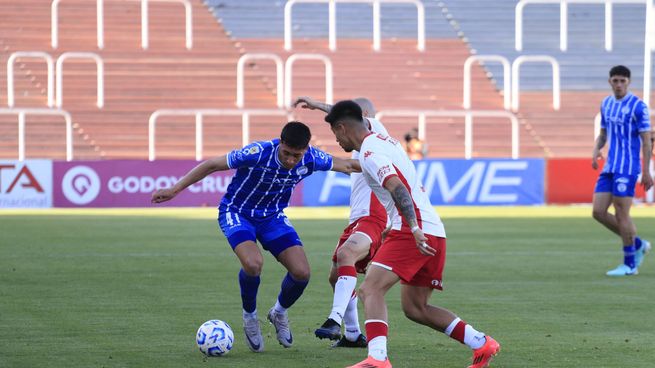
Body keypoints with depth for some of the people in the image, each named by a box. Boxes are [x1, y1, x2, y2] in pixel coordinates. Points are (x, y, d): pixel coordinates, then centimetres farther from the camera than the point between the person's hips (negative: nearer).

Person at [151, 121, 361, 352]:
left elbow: (344, 165, 2)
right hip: (237, 213, -4)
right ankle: (250, 318, -2)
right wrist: (174, 190, -22)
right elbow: (212, 165, -22)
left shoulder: (311, 159, -19)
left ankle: (279, 313, 21)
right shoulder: (258, 153, -31)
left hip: (272, 216, 4)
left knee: (301, 272, -13)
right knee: (253, 263, -32)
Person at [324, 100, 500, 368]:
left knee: (371, 289, -17)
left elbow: (397, 188, -23)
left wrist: (414, 229, -32)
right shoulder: (387, 141, 22)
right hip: (434, 233, 10)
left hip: (415, 233, -10)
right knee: (414, 308, 15)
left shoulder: (369, 151, -9)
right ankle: (482, 344, 14)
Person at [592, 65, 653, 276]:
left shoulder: (637, 106, -9)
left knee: (621, 215, -7)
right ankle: (638, 245, 17)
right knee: (599, 212, 2)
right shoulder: (606, 104, 12)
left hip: (627, 168, -7)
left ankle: (629, 264, 5)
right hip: (609, 168, 7)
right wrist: (596, 150, 1)